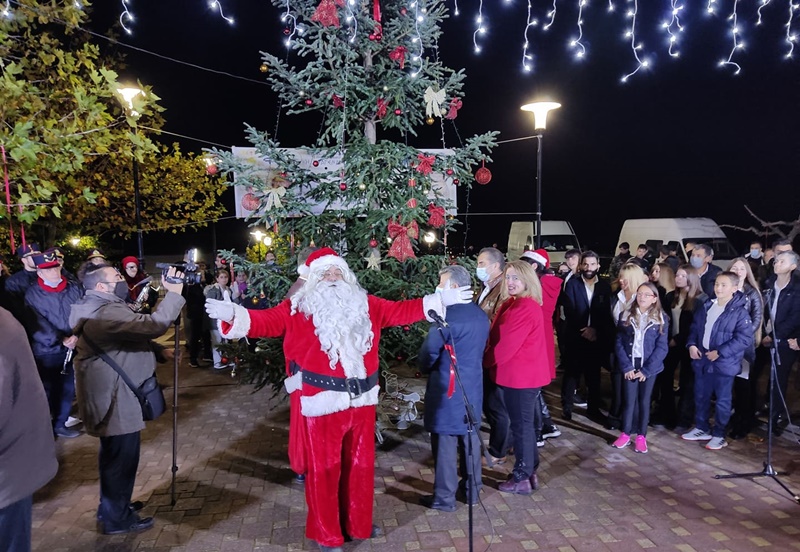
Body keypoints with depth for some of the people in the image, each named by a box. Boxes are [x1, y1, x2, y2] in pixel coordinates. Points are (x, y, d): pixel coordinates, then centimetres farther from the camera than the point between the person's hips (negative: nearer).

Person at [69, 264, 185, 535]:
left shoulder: (105, 307, 12)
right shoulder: (105, 312, -26)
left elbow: (135, 335, 19)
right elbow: (152, 325, -36)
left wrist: (160, 351, 6)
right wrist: (174, 293, -28)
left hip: (114, 392, 12)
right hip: (113, 396, -12)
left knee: (115, 454, 24)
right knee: (121, 456, 2)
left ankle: (112, 506, 40)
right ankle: (115, 518, 18)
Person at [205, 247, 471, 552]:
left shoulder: (366, 305, 8)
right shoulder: (299, 309, -3)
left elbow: (401, 311, 11)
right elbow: (267, 321, -14)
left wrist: (440, 300, 8)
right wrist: (232, 314, -32)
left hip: (362, 400, 4)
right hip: (323, 401, -4)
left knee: (360, 464, 18)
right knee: (324, 469, 8)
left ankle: (358, 524, 40)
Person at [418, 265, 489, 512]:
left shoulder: (446, 315, -21)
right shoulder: (481, 315, 5)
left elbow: (429, 353, -15)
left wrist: (424, 368, 6)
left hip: (447, 388, -7)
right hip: (473, 386, 8)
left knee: (445, 443, 4)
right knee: (470, 439, 18)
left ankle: (444, 497, 15)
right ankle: (472, 490, 31)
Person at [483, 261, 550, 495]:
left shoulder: (523, 308, -22)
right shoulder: (516, 303, 12)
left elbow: (506, 344, -22)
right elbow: (502, 337, 13)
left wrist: (484, 361, -7)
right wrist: (489, 358, 1)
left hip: (520, 374, -10)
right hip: (524, 372, 10)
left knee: (520, 425, 2)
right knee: (524, 423, 18)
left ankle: (522, 478, 15)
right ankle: (530, 472, 30)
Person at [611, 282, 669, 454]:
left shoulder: (660, 318, -4)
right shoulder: (626, 315, 0)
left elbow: (661, 347, -7)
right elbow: (619, 342, -2)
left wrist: (646, 370, -12)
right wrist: (626, 366, -11)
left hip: (649, 366, -1)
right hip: (630, 365, 1)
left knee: (644, 400, 9)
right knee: (629, 400, 5)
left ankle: (641, 436, 19)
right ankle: (625, 434, 16)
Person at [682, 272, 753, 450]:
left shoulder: (740, 312, -13)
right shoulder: (707, 307, 7)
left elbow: (745, 338, -19)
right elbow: (695, 328, 15)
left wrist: (720, 352, -21)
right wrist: (692, 344, -2)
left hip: (724, 364, -6)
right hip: (702, 360, 6)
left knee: (722, 401, 6)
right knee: (700, 397, 16)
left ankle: (719, 435, 19)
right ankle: (701, 429, 31)